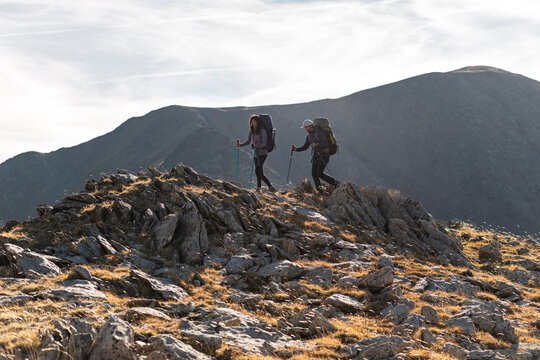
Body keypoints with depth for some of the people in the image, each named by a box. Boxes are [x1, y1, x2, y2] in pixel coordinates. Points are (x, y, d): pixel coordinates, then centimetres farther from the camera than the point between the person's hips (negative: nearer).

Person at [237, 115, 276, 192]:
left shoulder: (262, 130, -10)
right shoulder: (251, 131, 9)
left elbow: (264, 143, -14)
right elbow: (248, 141, 18)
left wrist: (258, 146, -33)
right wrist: (240, 145, 3)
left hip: (262, 153, -7)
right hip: (256, 154, 7)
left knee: (259, 169, -21)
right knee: (258, 172, 6)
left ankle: (259, 187, -23)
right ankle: (270, 186, 17)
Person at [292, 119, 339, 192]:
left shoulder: (318, 132, -12)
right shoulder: (309, 136, 13)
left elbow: (325, 143, -21)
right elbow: (305, 147, 19)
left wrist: (316, 145, -38)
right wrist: (296, 149, 2)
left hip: (323, 155, -8)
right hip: (315, 155, 8)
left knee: (320, 174, -15)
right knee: (314, 174, -4)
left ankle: (336, 183, 1)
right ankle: (320, 191, 2)